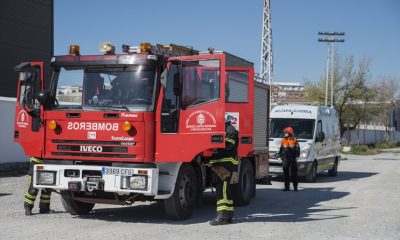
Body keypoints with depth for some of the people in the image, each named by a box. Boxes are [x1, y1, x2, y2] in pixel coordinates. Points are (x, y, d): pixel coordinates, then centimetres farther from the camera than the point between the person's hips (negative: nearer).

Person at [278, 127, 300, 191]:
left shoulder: (294, 140, 0)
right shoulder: (283, 140, 11)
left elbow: (297, 150, 1)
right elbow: (281, 149, 19)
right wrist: (280, 154, 7)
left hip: (292, 159, -4)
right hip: (285, 159, 4)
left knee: (294, 173, 0)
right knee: (286, 174, 4)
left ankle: (295, 187, 6)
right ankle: (287, 187, 9)